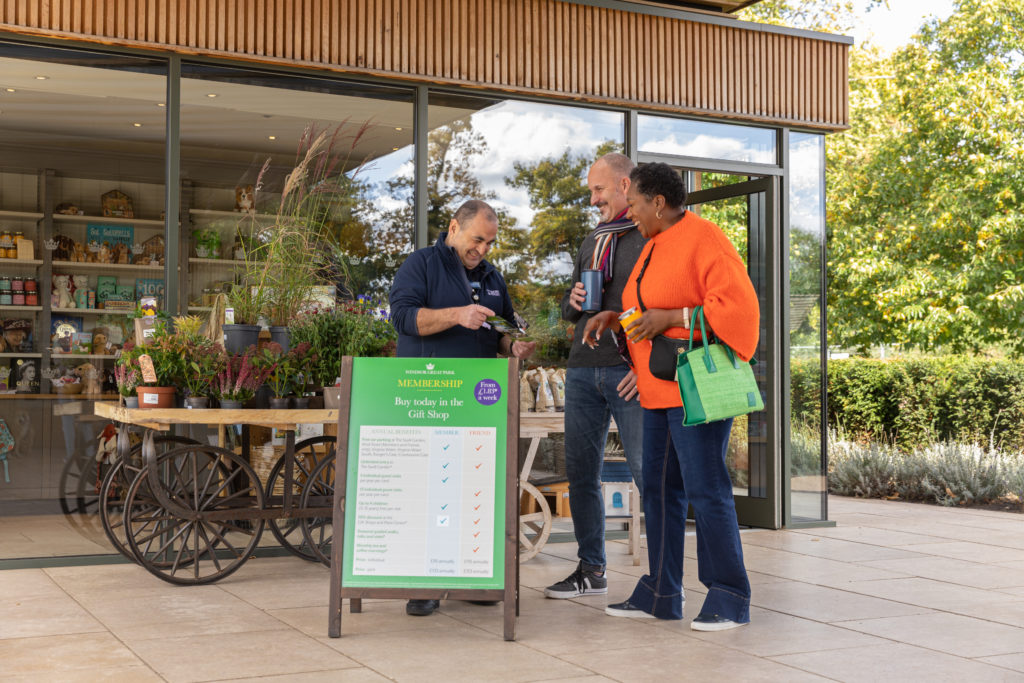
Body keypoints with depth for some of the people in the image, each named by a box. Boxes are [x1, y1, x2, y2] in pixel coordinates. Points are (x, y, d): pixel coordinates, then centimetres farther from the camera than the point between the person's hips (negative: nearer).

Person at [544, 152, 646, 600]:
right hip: (583, 370, 7)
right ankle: (591, 570, 18)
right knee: (580, 472, 8)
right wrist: (573, 302, 2)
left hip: (631, 373, -7)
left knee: (649, 475, -5)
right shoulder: (591, 242, 20)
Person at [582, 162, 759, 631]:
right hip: (661, 391, 10)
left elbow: (738, 305, -20)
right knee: (660, 488, 10)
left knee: (706, 490, -8)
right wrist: (614, 316, 15)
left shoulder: (704, 239, -11)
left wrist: (669, 318, -21)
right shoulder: (655, 247, 18)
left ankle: (730, 599, 1)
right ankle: (660, 594, 18)